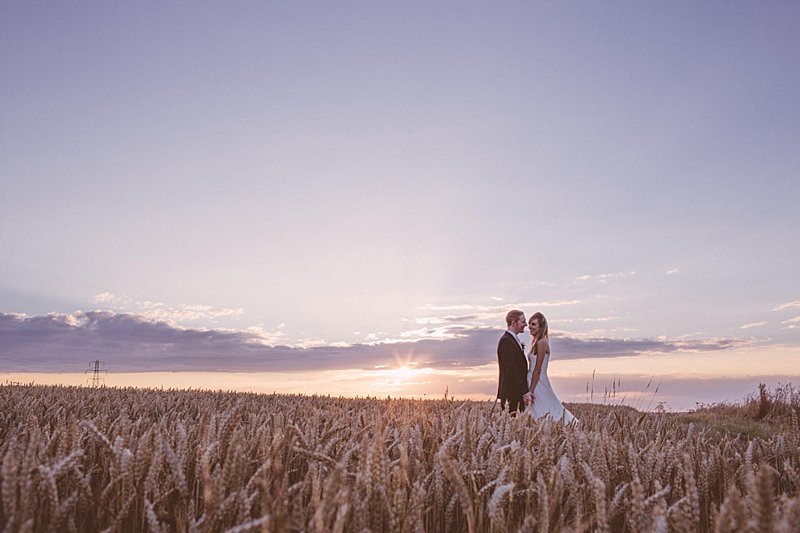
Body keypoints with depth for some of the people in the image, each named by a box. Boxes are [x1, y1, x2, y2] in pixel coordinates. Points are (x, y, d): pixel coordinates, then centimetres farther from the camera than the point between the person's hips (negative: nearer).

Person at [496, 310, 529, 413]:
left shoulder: (513, 340, 18)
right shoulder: (506, 341, -15)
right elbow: (510, 370, -20)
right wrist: (524, 392, -19)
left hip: (517, 392, 9)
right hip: (510, 394, -9)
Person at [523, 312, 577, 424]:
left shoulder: (541, 343, -15)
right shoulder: (537, 342, 13)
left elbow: (537, 370, -18)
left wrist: (530, 392, -18)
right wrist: (529, 390, 16)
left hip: (538, 384, -9)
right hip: (535, 382, 9)